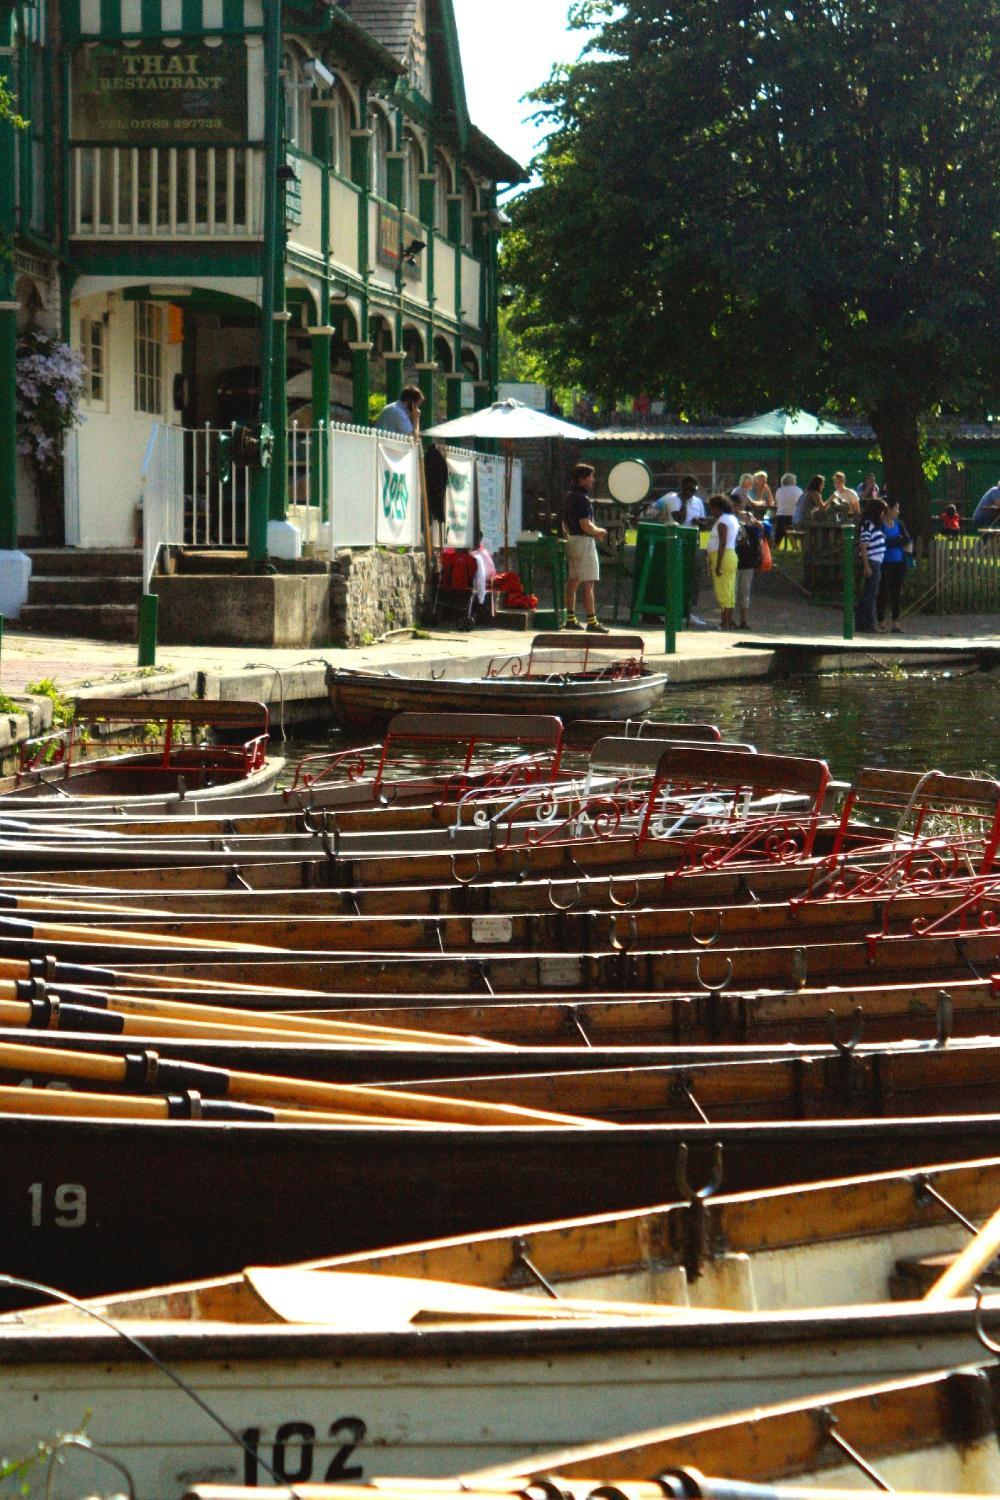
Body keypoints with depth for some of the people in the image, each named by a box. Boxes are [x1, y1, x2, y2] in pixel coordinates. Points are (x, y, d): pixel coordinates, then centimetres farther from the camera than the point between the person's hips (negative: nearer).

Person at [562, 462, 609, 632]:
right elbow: (586, 525, -23)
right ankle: (592, 621, -9)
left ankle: (571, 619, 15)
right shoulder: (582, 498, -16)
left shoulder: (569, 497, 14)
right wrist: (599, 531, -4)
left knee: (573, 581, 12)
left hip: (572, 540, 10)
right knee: (588, 584, -8)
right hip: (584, 541, -10)